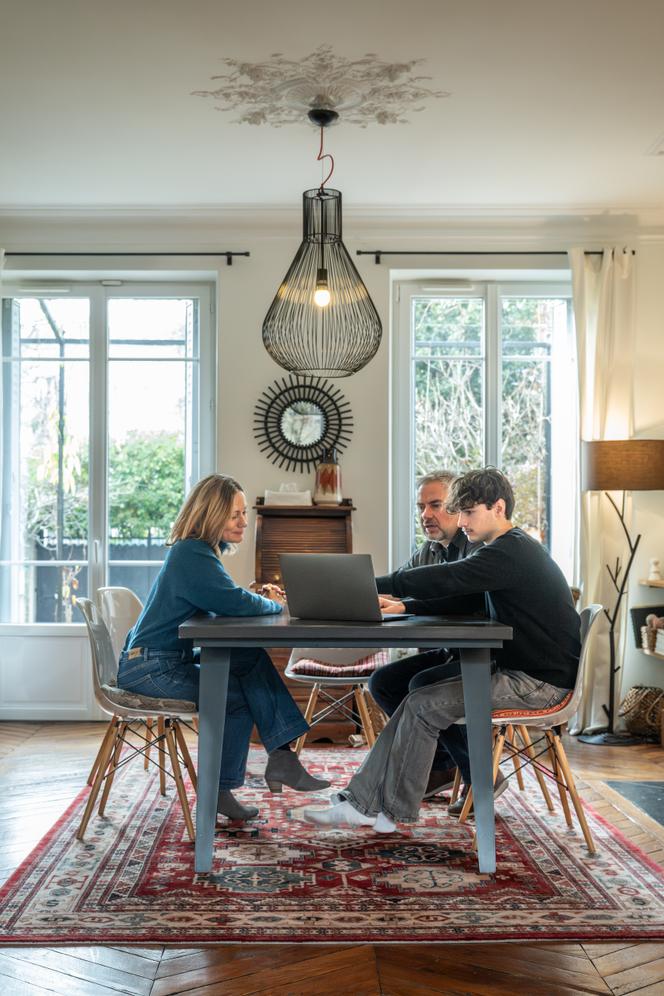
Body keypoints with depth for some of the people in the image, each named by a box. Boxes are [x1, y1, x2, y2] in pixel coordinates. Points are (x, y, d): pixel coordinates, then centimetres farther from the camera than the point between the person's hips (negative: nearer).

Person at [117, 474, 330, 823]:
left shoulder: (197, 551, 14)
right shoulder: (192, 555, -18)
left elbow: (221, 601, 18)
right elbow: (234, 603, -26)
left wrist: (258, 597, -1)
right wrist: (272, 604, -7)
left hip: (171, 660, 9)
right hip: (150, 667, -9)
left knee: (251, 660, -5)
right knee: (237, 695, -13)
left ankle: (281, 758, -8)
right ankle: (219, 791, 4)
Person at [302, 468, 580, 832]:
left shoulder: (511, 552, -17)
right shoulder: (512, 549, 16)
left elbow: (444, 580, -25)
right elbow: (462, 599, 19)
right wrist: (405, 606, 4)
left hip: (539, 682, -10)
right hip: (522, 669, 10)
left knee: (423, 705, -14)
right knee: (419, 700, 1)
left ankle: (391, 811, 1)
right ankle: (359, 803, -2)